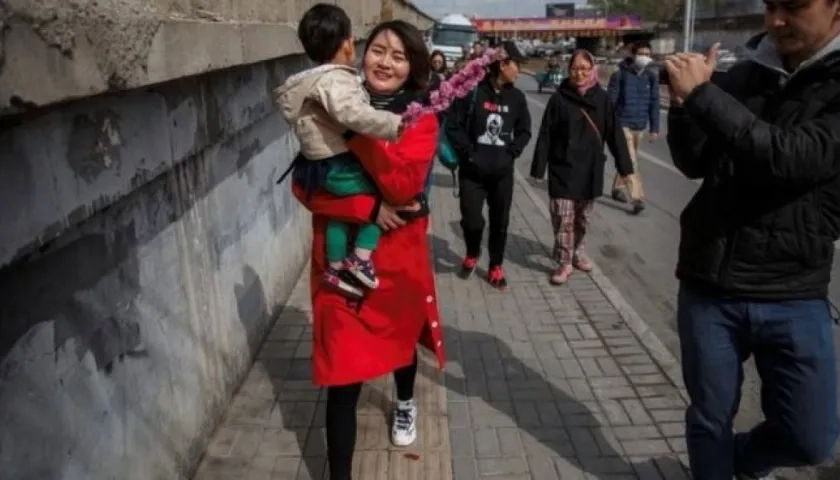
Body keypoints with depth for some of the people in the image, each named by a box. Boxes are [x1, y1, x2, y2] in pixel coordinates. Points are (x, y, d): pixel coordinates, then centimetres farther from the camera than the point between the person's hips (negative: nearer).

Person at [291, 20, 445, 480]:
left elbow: (403, 184, -24)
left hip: (399, 255, 1)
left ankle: (405, 404, 59)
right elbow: (304, 185, -11)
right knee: (343, 372, -2)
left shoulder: (421, 118, -7)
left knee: (401, 336, 26)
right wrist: (369, 208, -23)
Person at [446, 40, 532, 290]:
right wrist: (469, 153, -11)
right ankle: (472, 255, 26)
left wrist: (511, 152, -1)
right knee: (472, 220, -6)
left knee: (500, 223, 9)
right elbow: (453, 125, -7)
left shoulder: (517, 97, 4)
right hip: (472, 171, -3)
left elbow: (524, 131, 13)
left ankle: (496, 268, 26)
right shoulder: (472, 91, -9)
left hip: (503, 173, 4)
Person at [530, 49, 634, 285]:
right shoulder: (559, 98, -5)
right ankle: (564, 262, 8)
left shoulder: (602, 98, -1)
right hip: (563, 169, -2)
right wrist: (538, 167, -7)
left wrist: (624, 165, -3)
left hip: (590, 169, 2)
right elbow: (545, 135, -5)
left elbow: (615, 133, 0)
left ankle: (577, 251, 36)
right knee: (563, 218, -4)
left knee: (582, 217, 16)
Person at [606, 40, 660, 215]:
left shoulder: (652, 77, 3)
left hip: (640, 126, 5)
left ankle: (617, 188, 33)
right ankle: (637, 199, -12)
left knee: (627, 160, 16)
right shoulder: (620, 74, -10)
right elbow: (610, 102, -8)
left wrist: (654, 128, 4)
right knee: (630, 162, -10)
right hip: (622, 124, -5)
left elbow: (654, 103, 6)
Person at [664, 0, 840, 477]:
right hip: (707, 285, 2)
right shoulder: (744, 76, 2)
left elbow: (790, 159, -25)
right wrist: (684, 101, -13)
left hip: (793, 296, -2)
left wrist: (701, 95, -24)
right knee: (709, 419, 11)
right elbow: (694, 164, 4)